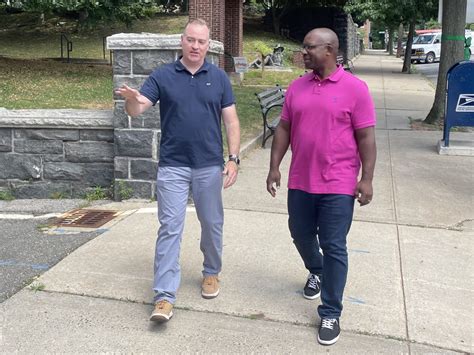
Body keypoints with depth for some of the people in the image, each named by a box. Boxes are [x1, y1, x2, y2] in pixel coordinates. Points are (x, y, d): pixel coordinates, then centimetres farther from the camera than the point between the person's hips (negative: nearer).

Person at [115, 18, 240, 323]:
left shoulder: (219, 78, 4)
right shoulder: (162, 76, 1)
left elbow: (231, 121, 3)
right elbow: (137, 110, -7)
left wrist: (234, 158, -6)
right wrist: (131, 99, -32)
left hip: (210, 166, 1)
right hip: (173, 166, -1)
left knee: (212, 225, 14)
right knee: (169, 228, -2)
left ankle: (211, 273, 37)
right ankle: (165, 297, 1)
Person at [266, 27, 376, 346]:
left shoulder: (355, 88, -8)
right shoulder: (297, 87, 6)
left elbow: (365, 137, -7)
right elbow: (284, 128, 9)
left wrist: (367, 178, -11)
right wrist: (274, 167, 4)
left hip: (337, 185, -5)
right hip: (300, 182, 5)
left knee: (334, 248, 0)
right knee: (301, 235, 19)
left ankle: (330, 314, 12)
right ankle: (316, 272, 50)